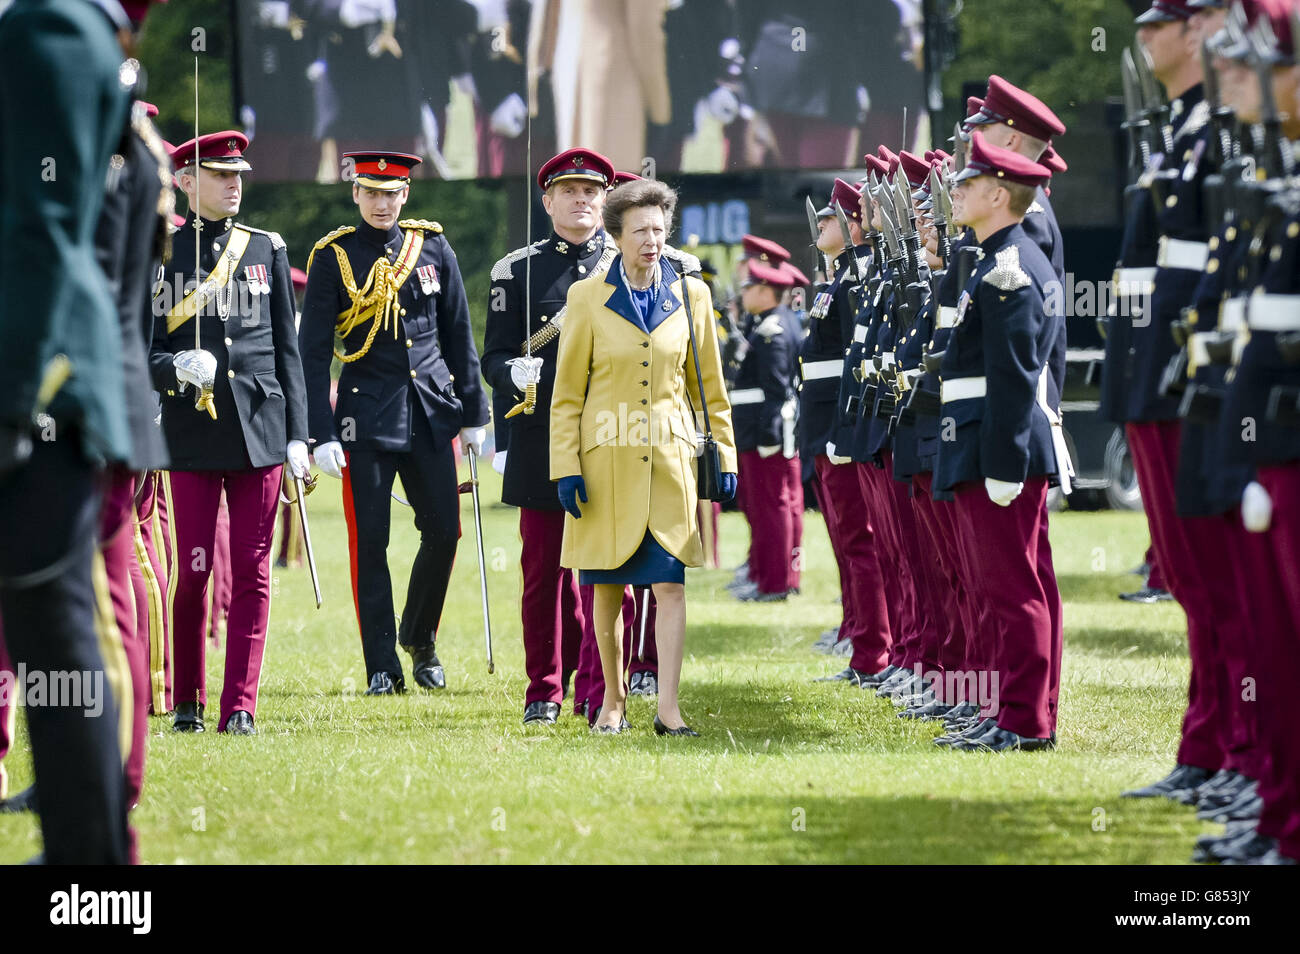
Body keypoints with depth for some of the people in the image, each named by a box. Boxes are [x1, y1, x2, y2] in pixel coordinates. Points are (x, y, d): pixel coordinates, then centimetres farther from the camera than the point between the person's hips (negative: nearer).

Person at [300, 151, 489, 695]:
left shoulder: (432, 247, 7)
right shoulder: (333, 257, -2)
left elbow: (459, 337, 12)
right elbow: (313, 351, -4)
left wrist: (473, 414, 9)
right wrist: (321, 434, -10)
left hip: (431, 411, 3)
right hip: (366, 417, -3)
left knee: (444, 531, 2)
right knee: (370, 542, -3)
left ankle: (420, 640, 24)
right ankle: (383, 667, 5)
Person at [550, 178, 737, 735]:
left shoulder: (690, 296, 6)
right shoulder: (588, 298, 1)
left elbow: (709, 387, 12)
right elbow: (567, 392, 2)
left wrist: (724, 457, 6)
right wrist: (566, 469, -4)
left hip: (669, 459, 1)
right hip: (608, 459, -1)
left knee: (670, 583, -9)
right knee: (607, 587, 4)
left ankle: (668, 708, -11)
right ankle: (613, 702, 17)